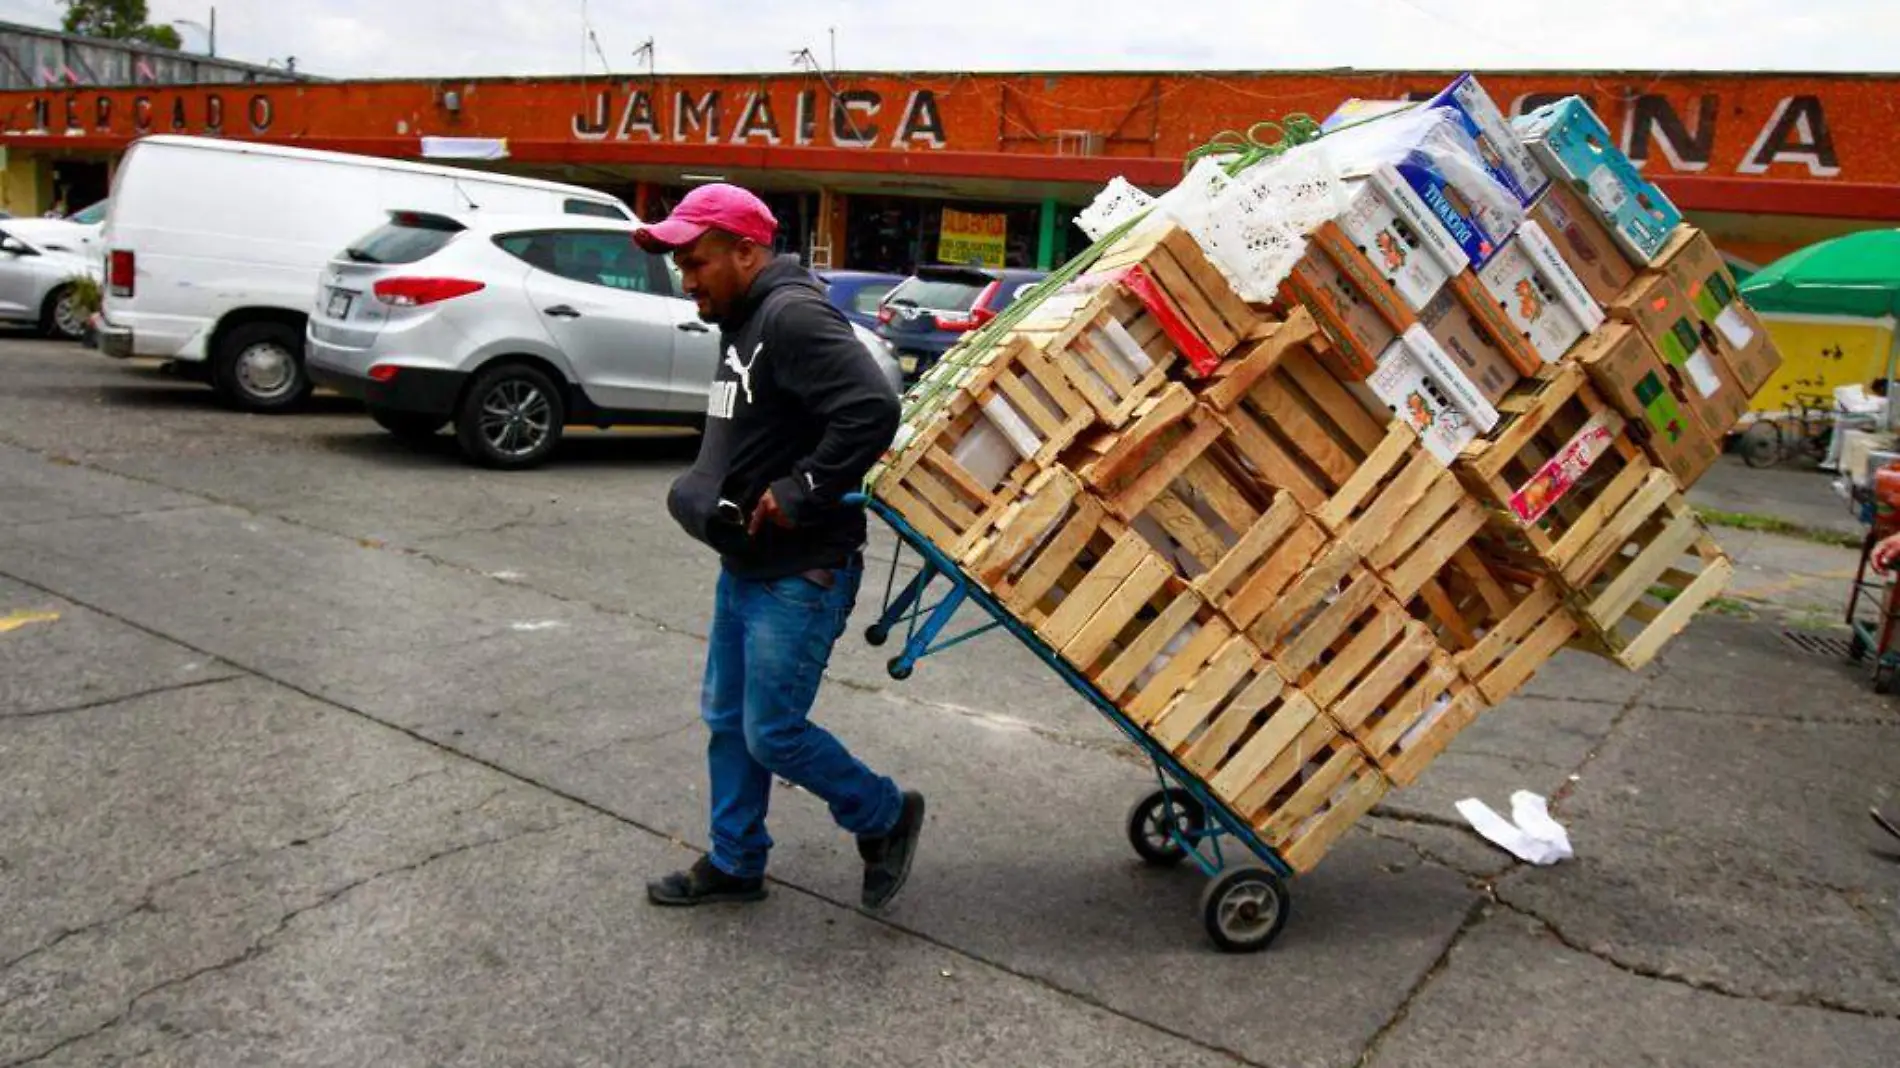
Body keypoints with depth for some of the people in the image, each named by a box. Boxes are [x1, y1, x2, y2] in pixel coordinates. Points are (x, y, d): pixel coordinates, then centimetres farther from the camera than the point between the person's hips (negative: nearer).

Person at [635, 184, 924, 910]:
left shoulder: (793, 317, -20)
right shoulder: (743, 322, 12)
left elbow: (873, 409, -31)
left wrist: (800, 495, -24)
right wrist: (704, 491, 7)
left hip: (801, 572, -10)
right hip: (745, 564, 10)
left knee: (773, 732, -2)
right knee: (727, 720, 16)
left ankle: (886, 818, 21)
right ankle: (734, 864, 31)